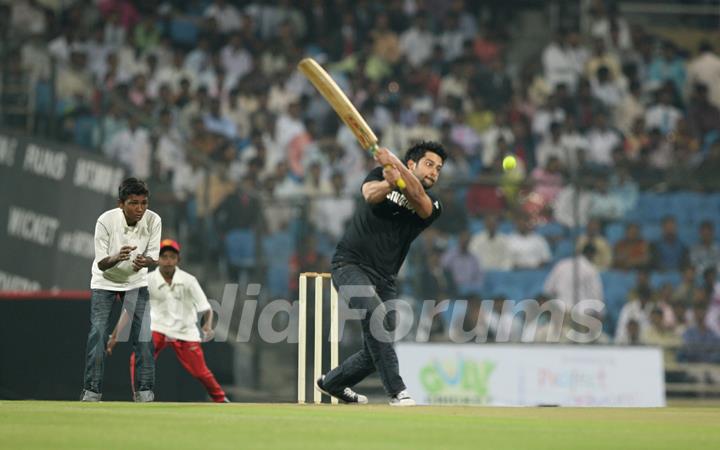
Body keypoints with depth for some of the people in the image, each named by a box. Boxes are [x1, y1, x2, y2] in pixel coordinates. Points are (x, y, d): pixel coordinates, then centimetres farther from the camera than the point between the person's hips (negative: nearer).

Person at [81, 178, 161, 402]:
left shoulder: (153, 221, -22)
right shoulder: (105, 221, -28)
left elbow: (154, 257, -15)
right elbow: (101, 264, -23)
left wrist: (145, 261, -39)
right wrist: (117, 257, -45)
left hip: (136, 281, 2)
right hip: (104, 282, -2)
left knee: (143, 333, -6)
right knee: (98, 332, -9)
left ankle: (144, 389, 2)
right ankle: (92, 389, -1)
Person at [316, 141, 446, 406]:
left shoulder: (431, 207, 5)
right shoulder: (381, 175, 2)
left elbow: (417, 196, -19)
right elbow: (370, 194, -22)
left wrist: (396, 164, -35)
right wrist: (388, 183, -44)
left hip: (384, 280, 5)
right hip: (350, 264, -5)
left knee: (376, 351, 4)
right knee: (375, 313, -31)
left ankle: (331, 383, 31)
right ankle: (397, 390, -33)